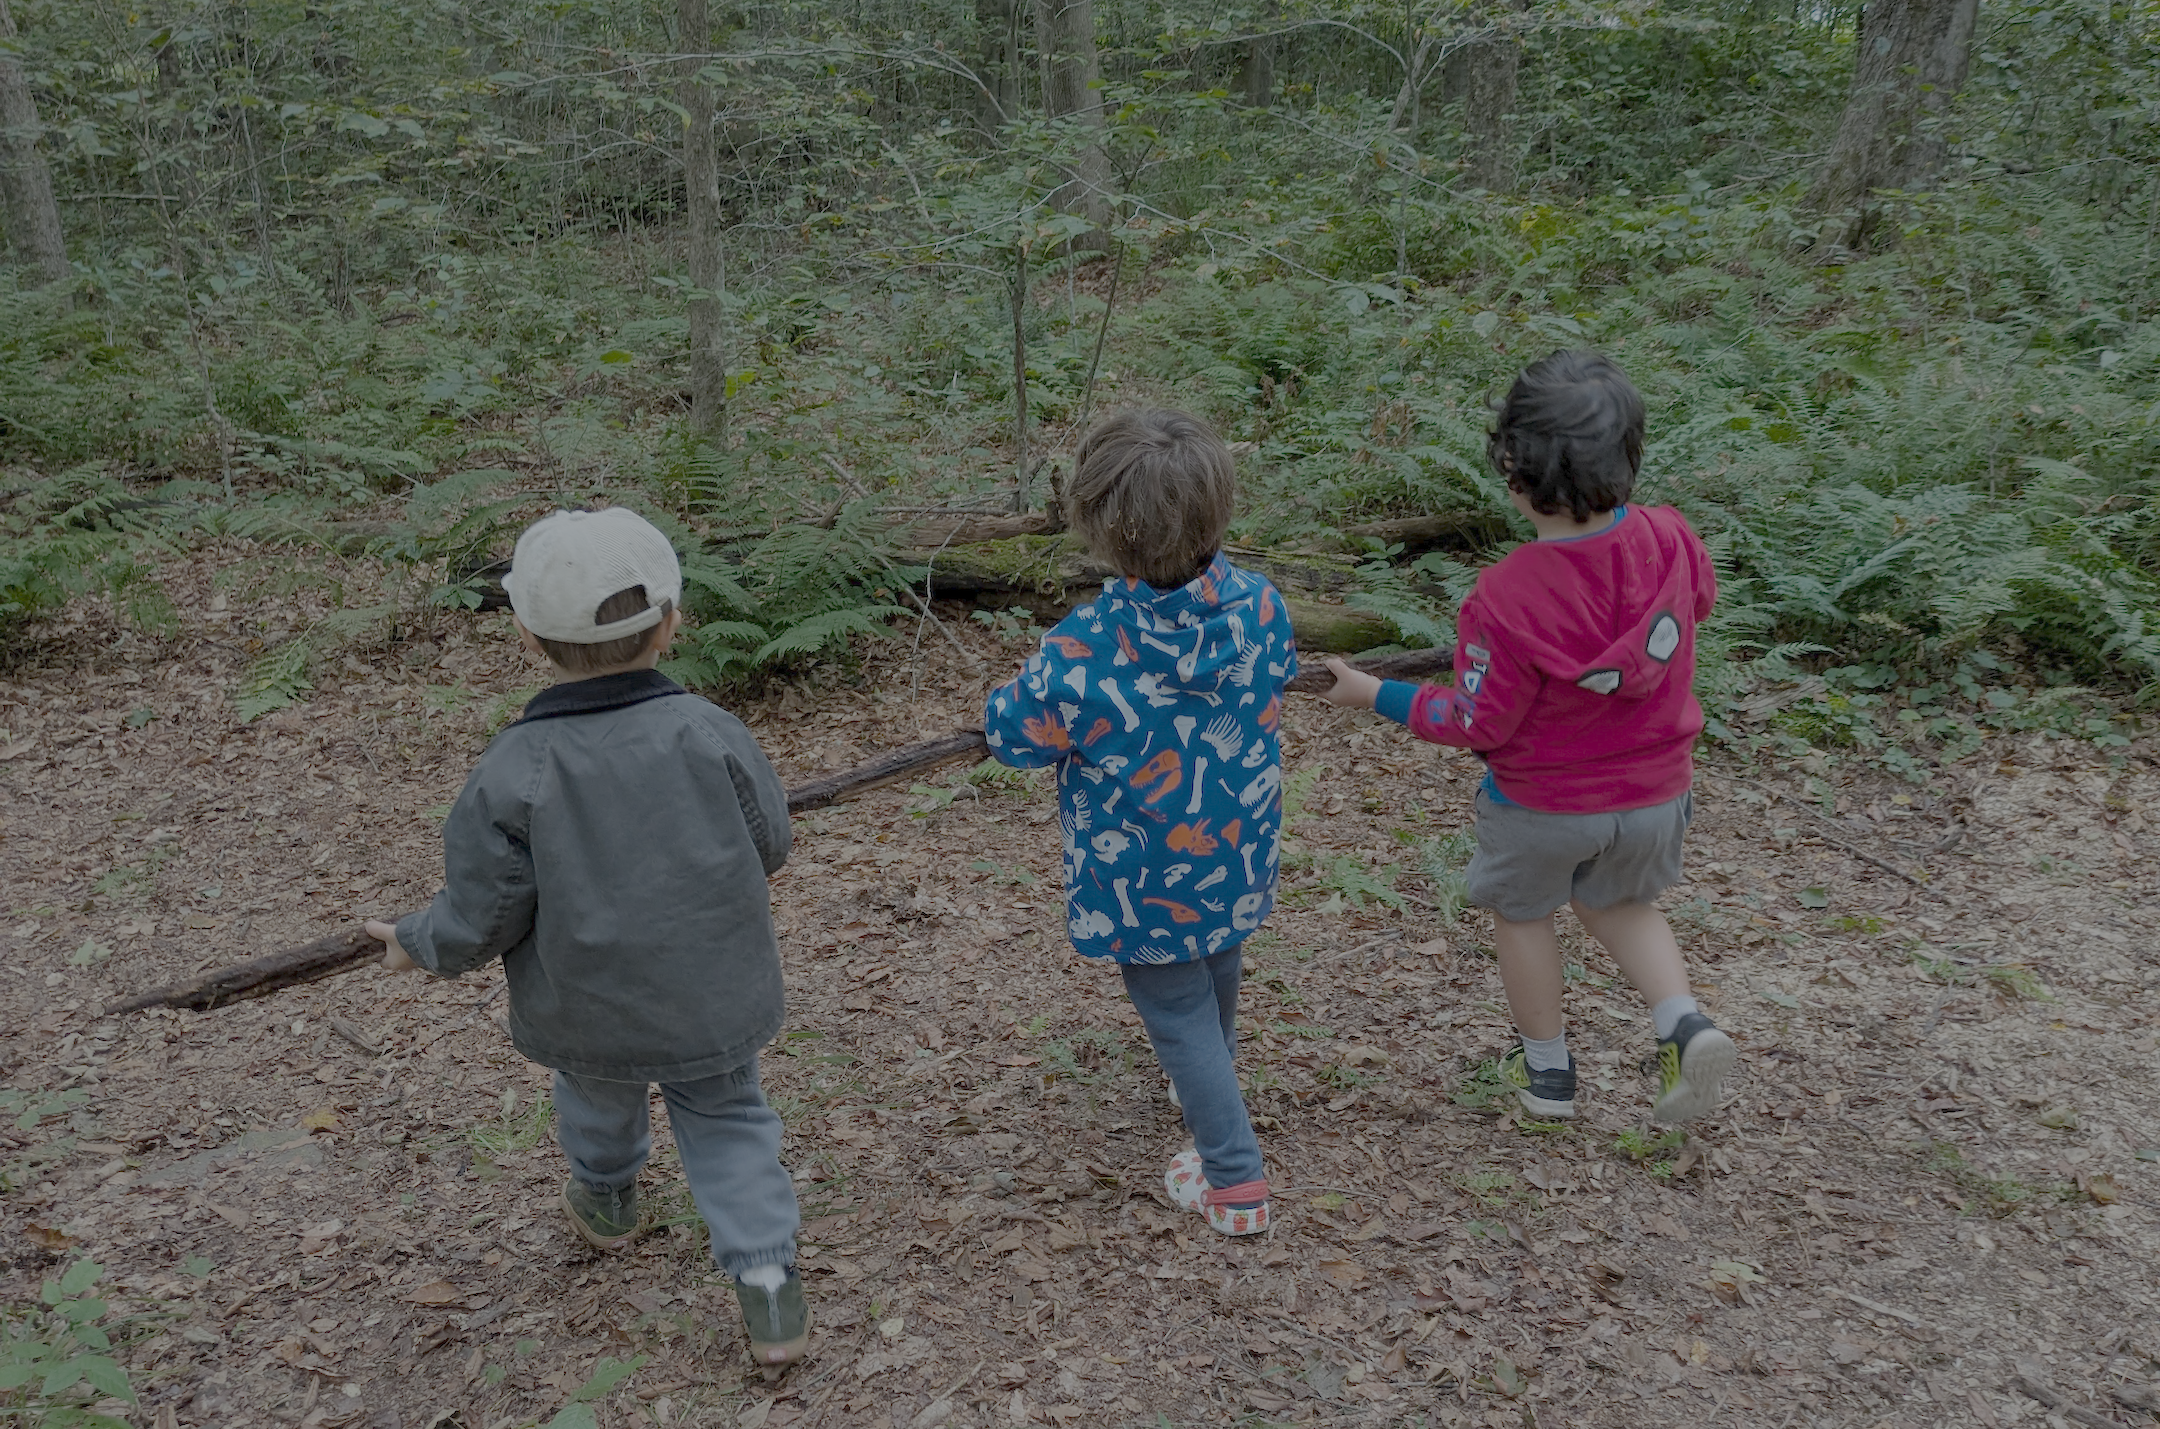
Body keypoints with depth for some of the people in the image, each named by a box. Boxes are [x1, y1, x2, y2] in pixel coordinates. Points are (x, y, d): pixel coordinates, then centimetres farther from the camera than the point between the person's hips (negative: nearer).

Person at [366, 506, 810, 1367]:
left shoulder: (511, 775, -21)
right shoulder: (710, 734, -18)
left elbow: (480, 921, -14)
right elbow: (769, 847, -4)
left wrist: (415, 944, 8)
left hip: (588, 1013, 0)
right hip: (715, 1004, 0)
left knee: (598, 1094, 31)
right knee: (726, 1121, 20)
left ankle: (606, 1202, 58)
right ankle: (767, 1281, 9)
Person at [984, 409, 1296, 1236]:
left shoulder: (1082, 653, -34)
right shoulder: (1260, 608, -19)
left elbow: (1012, 736, -16)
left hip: (1145, 881, -5)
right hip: (1239, 857, 6)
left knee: (1179, 1018, 15)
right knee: (1217, 978, 32)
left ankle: (1235, 1181, 23)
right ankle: (1210, 1087, 59)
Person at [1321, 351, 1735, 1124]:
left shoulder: (1510, 595, -31)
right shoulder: (1669, 539, -18)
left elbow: (1478, 723, -21)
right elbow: (1698, 603, 6)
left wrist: (1373, 695, -10)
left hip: (1545, 804, -4)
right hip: (1655, 794, 4)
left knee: (1521, 912, 24)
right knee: (1621, 905, 31)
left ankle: (1547, 1070, 39)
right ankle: (1685, 1027, 11)